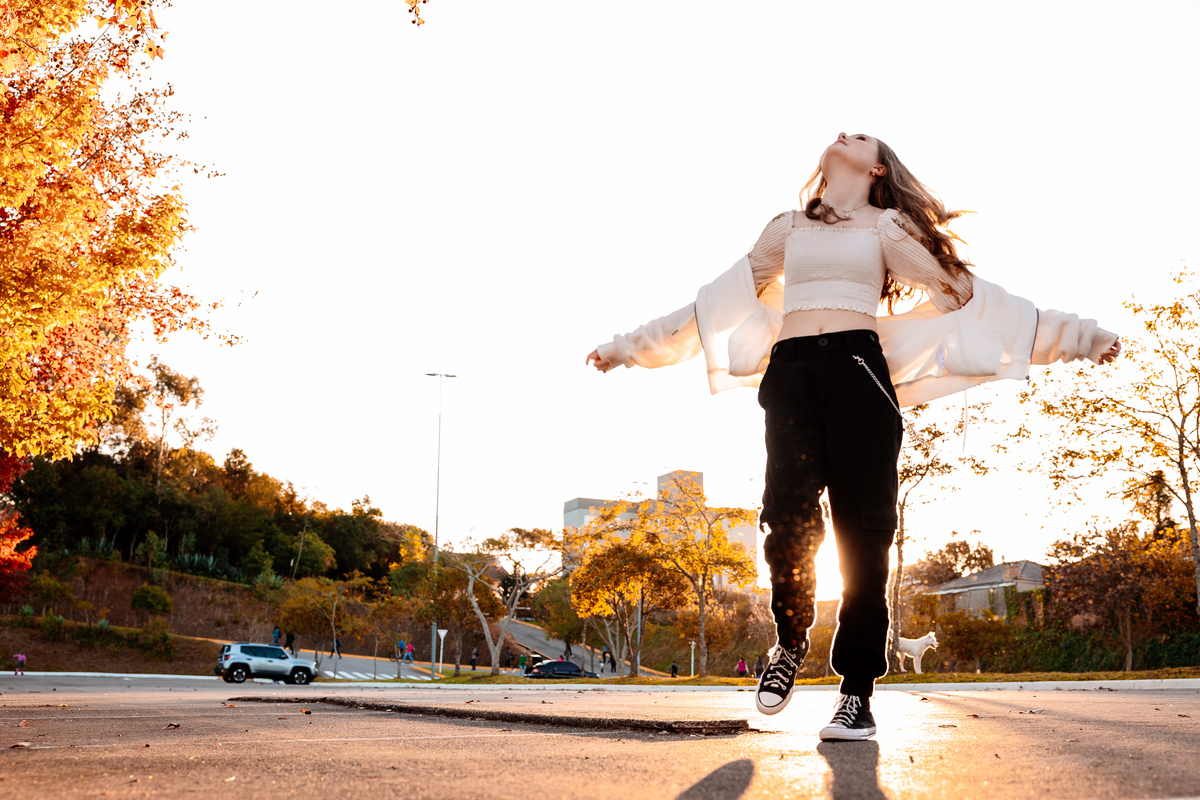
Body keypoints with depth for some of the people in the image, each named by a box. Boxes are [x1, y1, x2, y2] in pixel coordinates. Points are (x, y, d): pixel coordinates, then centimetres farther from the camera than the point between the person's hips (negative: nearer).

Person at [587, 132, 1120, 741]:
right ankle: (791, 643, 5)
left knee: (863, 527, -9)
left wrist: (1078, 335, 16)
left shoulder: (887, 226, 20)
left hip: (858, 365, -1)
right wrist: (632, 345, 30)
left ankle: (857, 691, -3)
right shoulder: (786, 229, 25)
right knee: (789, 514, -19)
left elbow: (964, 292, 18)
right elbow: (716, 304, 29)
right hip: (789, 371, 1)